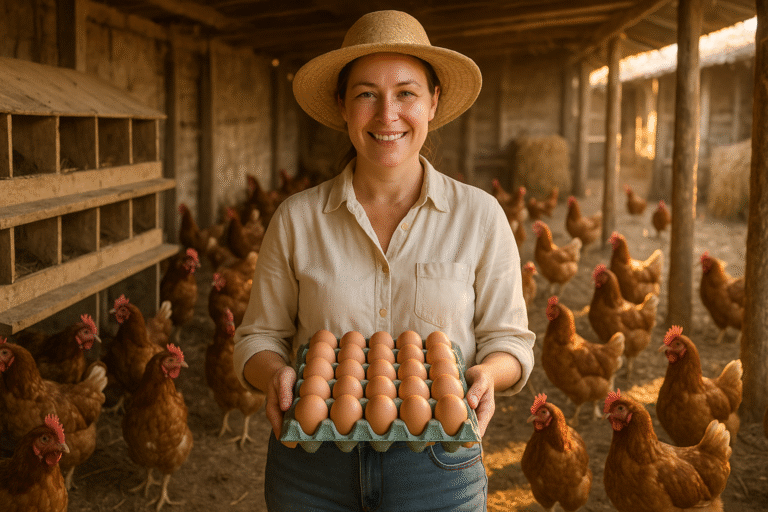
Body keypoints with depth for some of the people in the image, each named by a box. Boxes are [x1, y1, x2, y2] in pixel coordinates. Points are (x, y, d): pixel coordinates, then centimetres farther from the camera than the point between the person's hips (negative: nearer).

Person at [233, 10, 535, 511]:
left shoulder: (480, 216, -4)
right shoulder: (296, 219, -2)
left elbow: (509, 339, 3)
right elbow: (260, 337, 5)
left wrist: (486, 373, -19)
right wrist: (276, 374, -17)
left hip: (436, 466, 0)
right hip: (312, 465, 1)